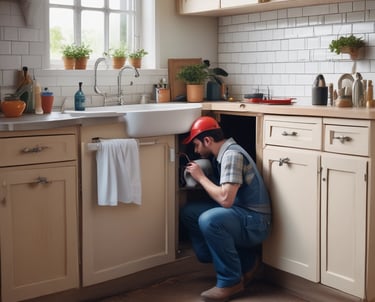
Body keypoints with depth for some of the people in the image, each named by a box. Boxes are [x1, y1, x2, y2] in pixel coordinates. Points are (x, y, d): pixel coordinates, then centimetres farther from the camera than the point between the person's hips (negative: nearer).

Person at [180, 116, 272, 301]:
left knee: (209, 220, -34)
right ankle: (243, 261, 5)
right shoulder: (221, 155, 10)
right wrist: (197, 179, 5)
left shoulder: (232, 155, -19)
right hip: (238, 216, 10)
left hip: (254, 223, -10)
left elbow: (226, 199, -27)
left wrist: (201, 177, -14)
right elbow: (219, 193, 17)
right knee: (188, 212, 4)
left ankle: (231, 281, -12)